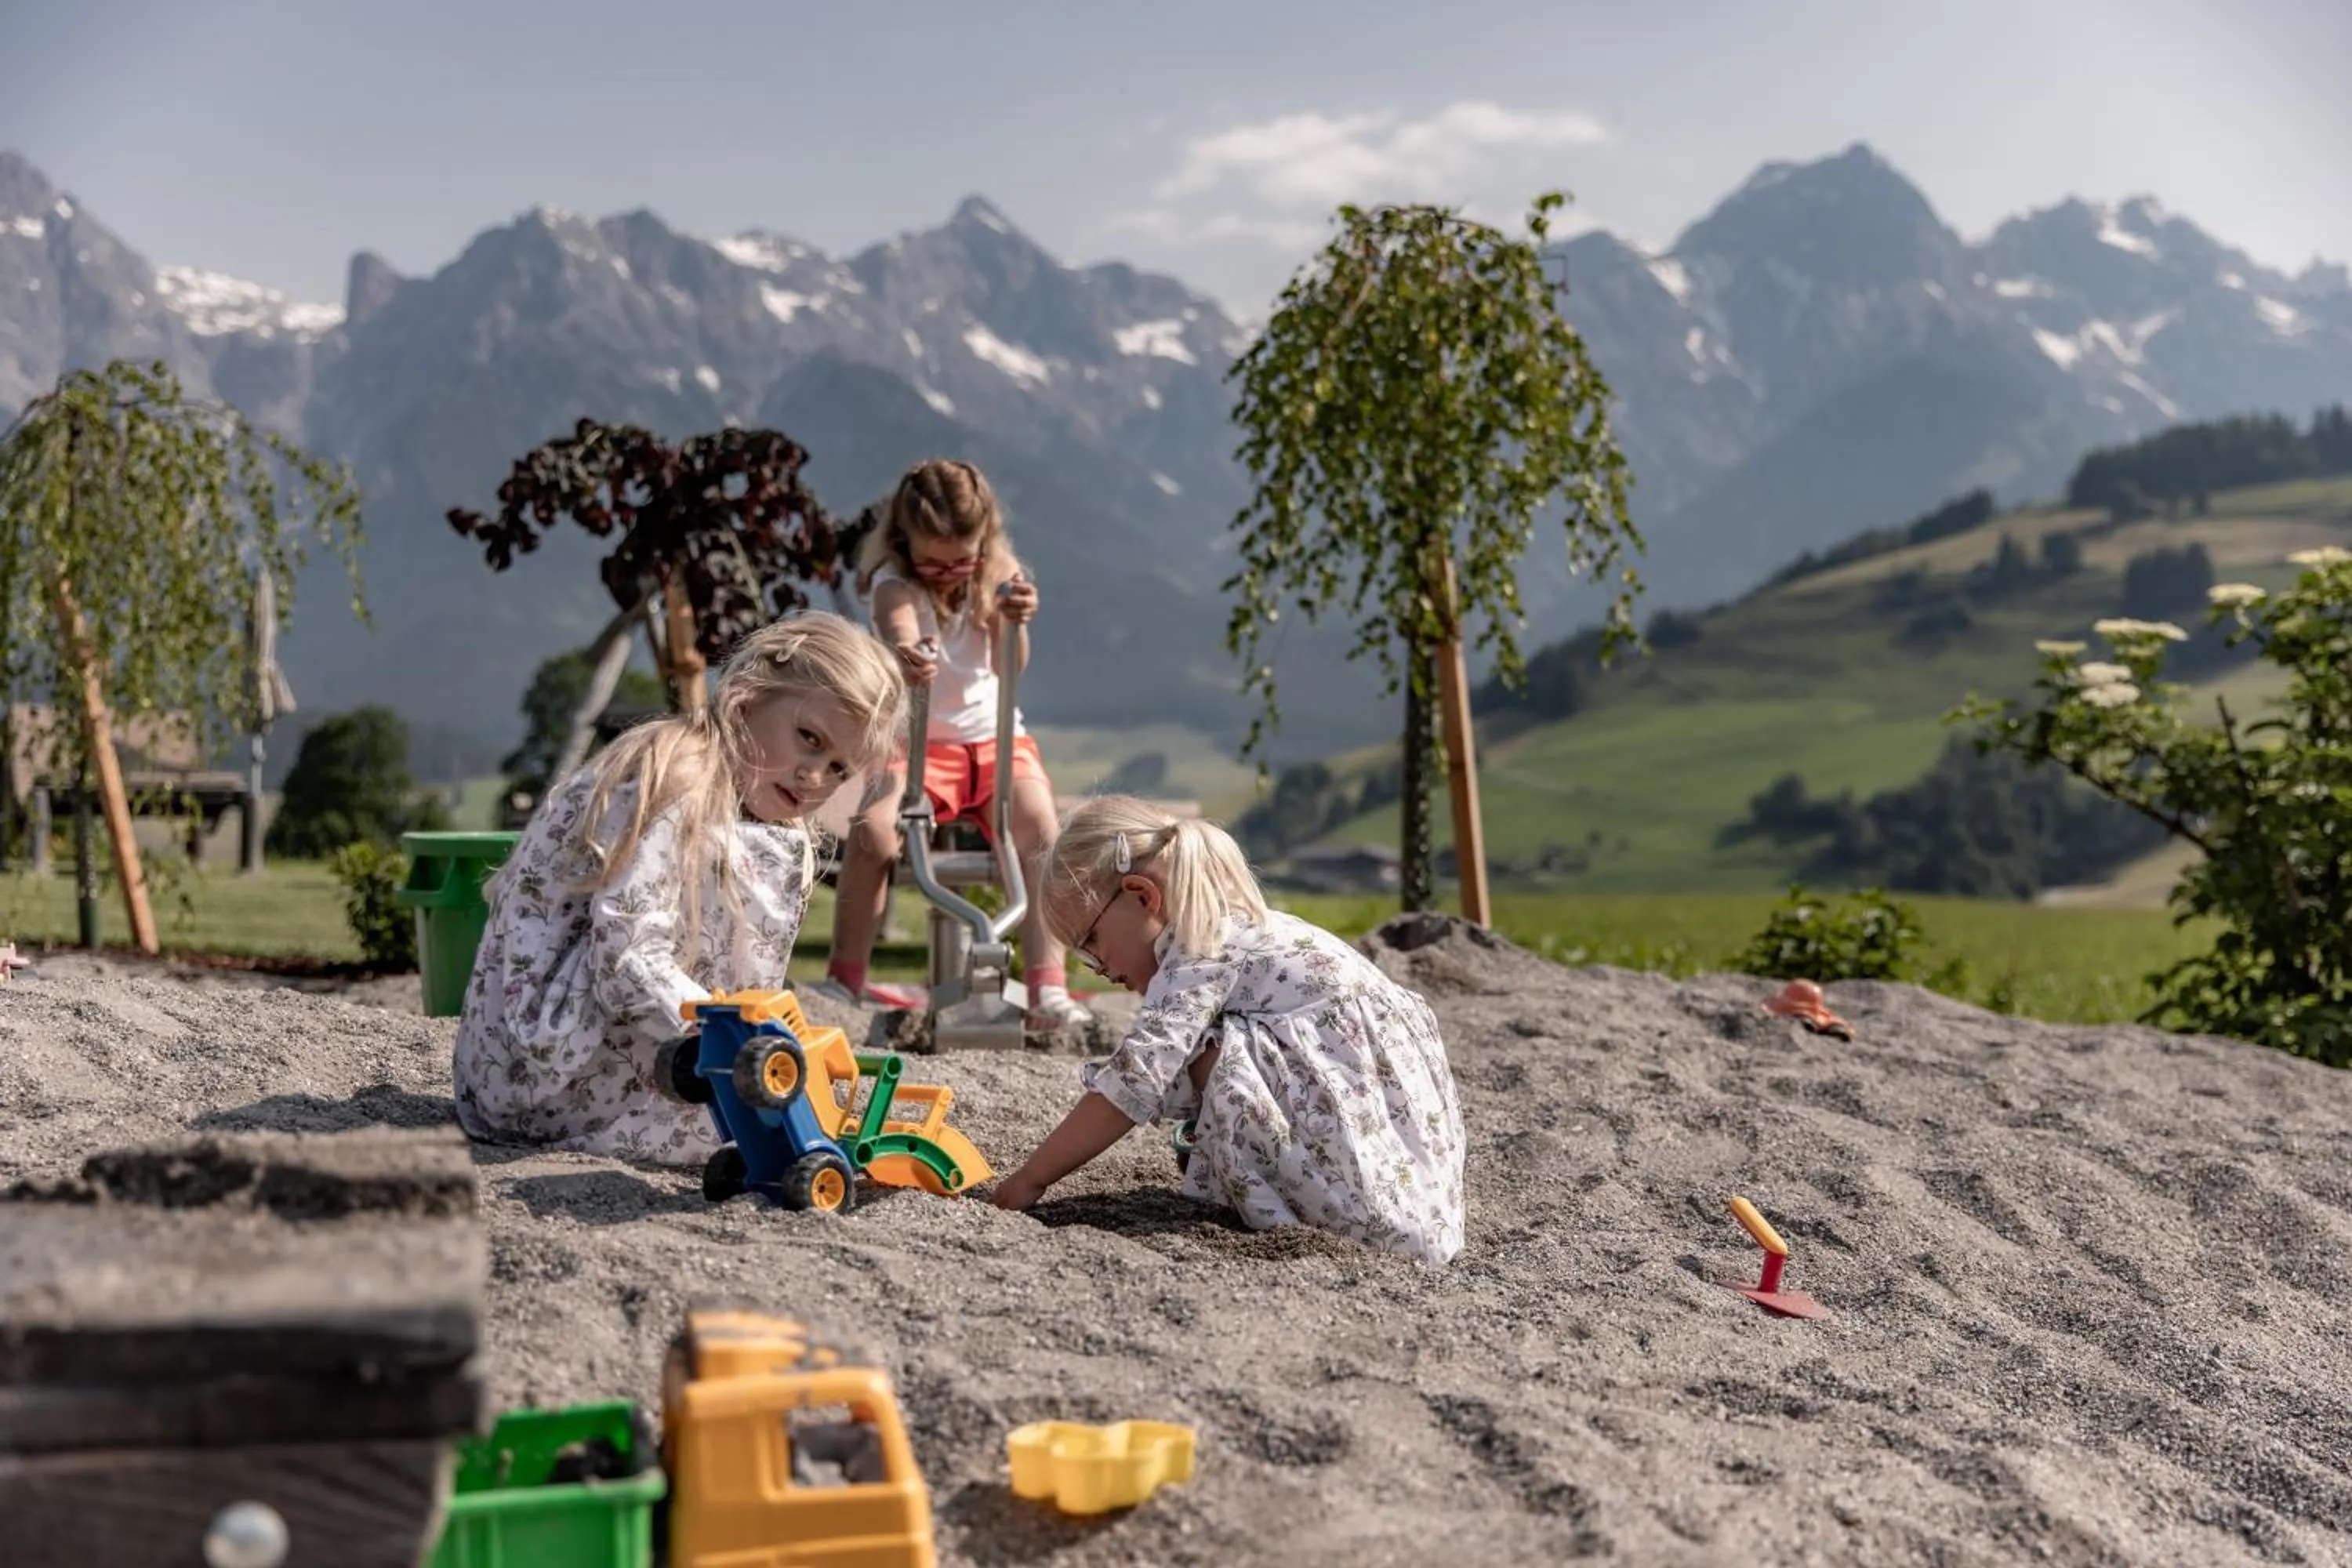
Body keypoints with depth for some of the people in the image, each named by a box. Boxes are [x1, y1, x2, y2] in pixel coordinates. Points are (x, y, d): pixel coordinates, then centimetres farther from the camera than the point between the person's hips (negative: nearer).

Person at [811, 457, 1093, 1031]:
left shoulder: (997, 574, -3)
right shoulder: (895, 583, -13)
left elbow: (1010, 667, -16)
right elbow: (900, 633, -39)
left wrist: (1015, 622, -39)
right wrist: (905, 658, -64)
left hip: (994, 736, 2)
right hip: (915, 740, -2)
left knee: (1038, 828, -25)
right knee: (874, 826, -29)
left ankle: (1049, 990, -25)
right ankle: (845, 978, -14)